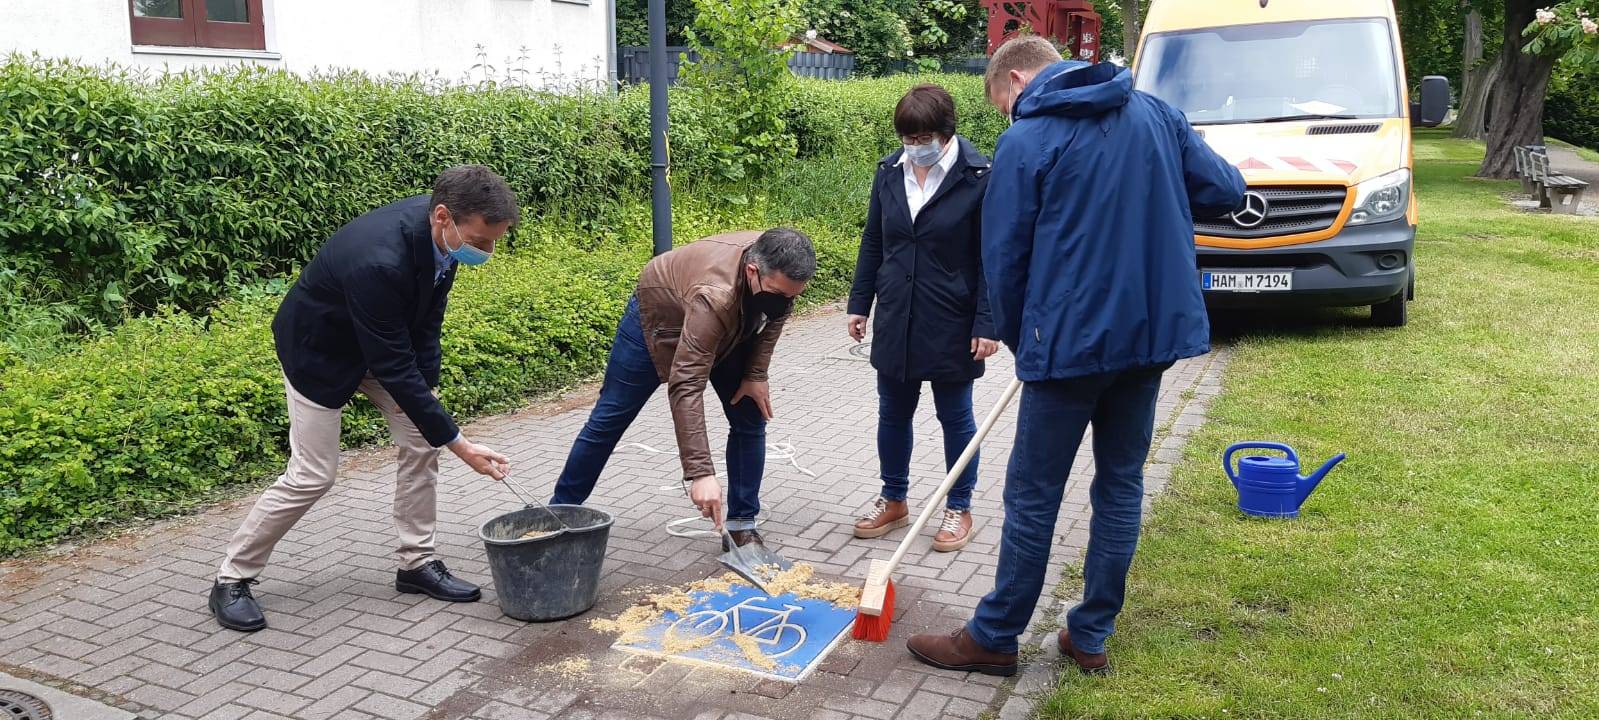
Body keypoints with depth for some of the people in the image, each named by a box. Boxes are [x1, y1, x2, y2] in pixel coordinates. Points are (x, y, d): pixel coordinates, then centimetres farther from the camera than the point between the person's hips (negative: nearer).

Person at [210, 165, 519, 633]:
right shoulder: (378, 261, -42)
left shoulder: (444, 232, -19)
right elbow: (393, 367, -36)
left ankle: (417, 563, 14)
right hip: (320, 349, -7)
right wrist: (459, 445, -32)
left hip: (389, 338, 7)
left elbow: (429, 312, -1)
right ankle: (232, 580, 12)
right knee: (312, 474, -5)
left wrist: (424, 386, -7)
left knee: (421, 442, 1)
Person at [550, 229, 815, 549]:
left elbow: (773, 316, -2)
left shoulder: (778, 273, -27)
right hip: (658, 318, -6)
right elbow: (686, 387, -49)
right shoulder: (714, 297, -46)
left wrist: (757, 373, -13)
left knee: (751, 419, -4)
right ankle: (561, 509, 19)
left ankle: (742, 524, 6)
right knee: (610, 418, 4)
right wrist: (700, 473, -54)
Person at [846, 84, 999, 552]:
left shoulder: (977, 177, -12)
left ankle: (959, 509, 24)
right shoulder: (889, 172, 3)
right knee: (893, 415, 14)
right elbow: (872, 243, 11)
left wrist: (987, 323, -14)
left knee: (955, 417, 10)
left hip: (951, 324, -5)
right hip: (895, 321, 5)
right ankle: (894, 501, 31)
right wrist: (859, 303, 9)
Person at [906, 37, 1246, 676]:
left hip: (1072, 340, -5)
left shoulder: (1026, 140, -7)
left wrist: (1017, 339, 10)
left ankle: (994, 639, 18)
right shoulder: (1158, 114, 8)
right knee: (1121, 484, 15)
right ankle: (1090, 637, 23)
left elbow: (1004, 258, -5)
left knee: (1032, 496, 5)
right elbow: (1228, 191, 10)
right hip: (1155, 330, 6)